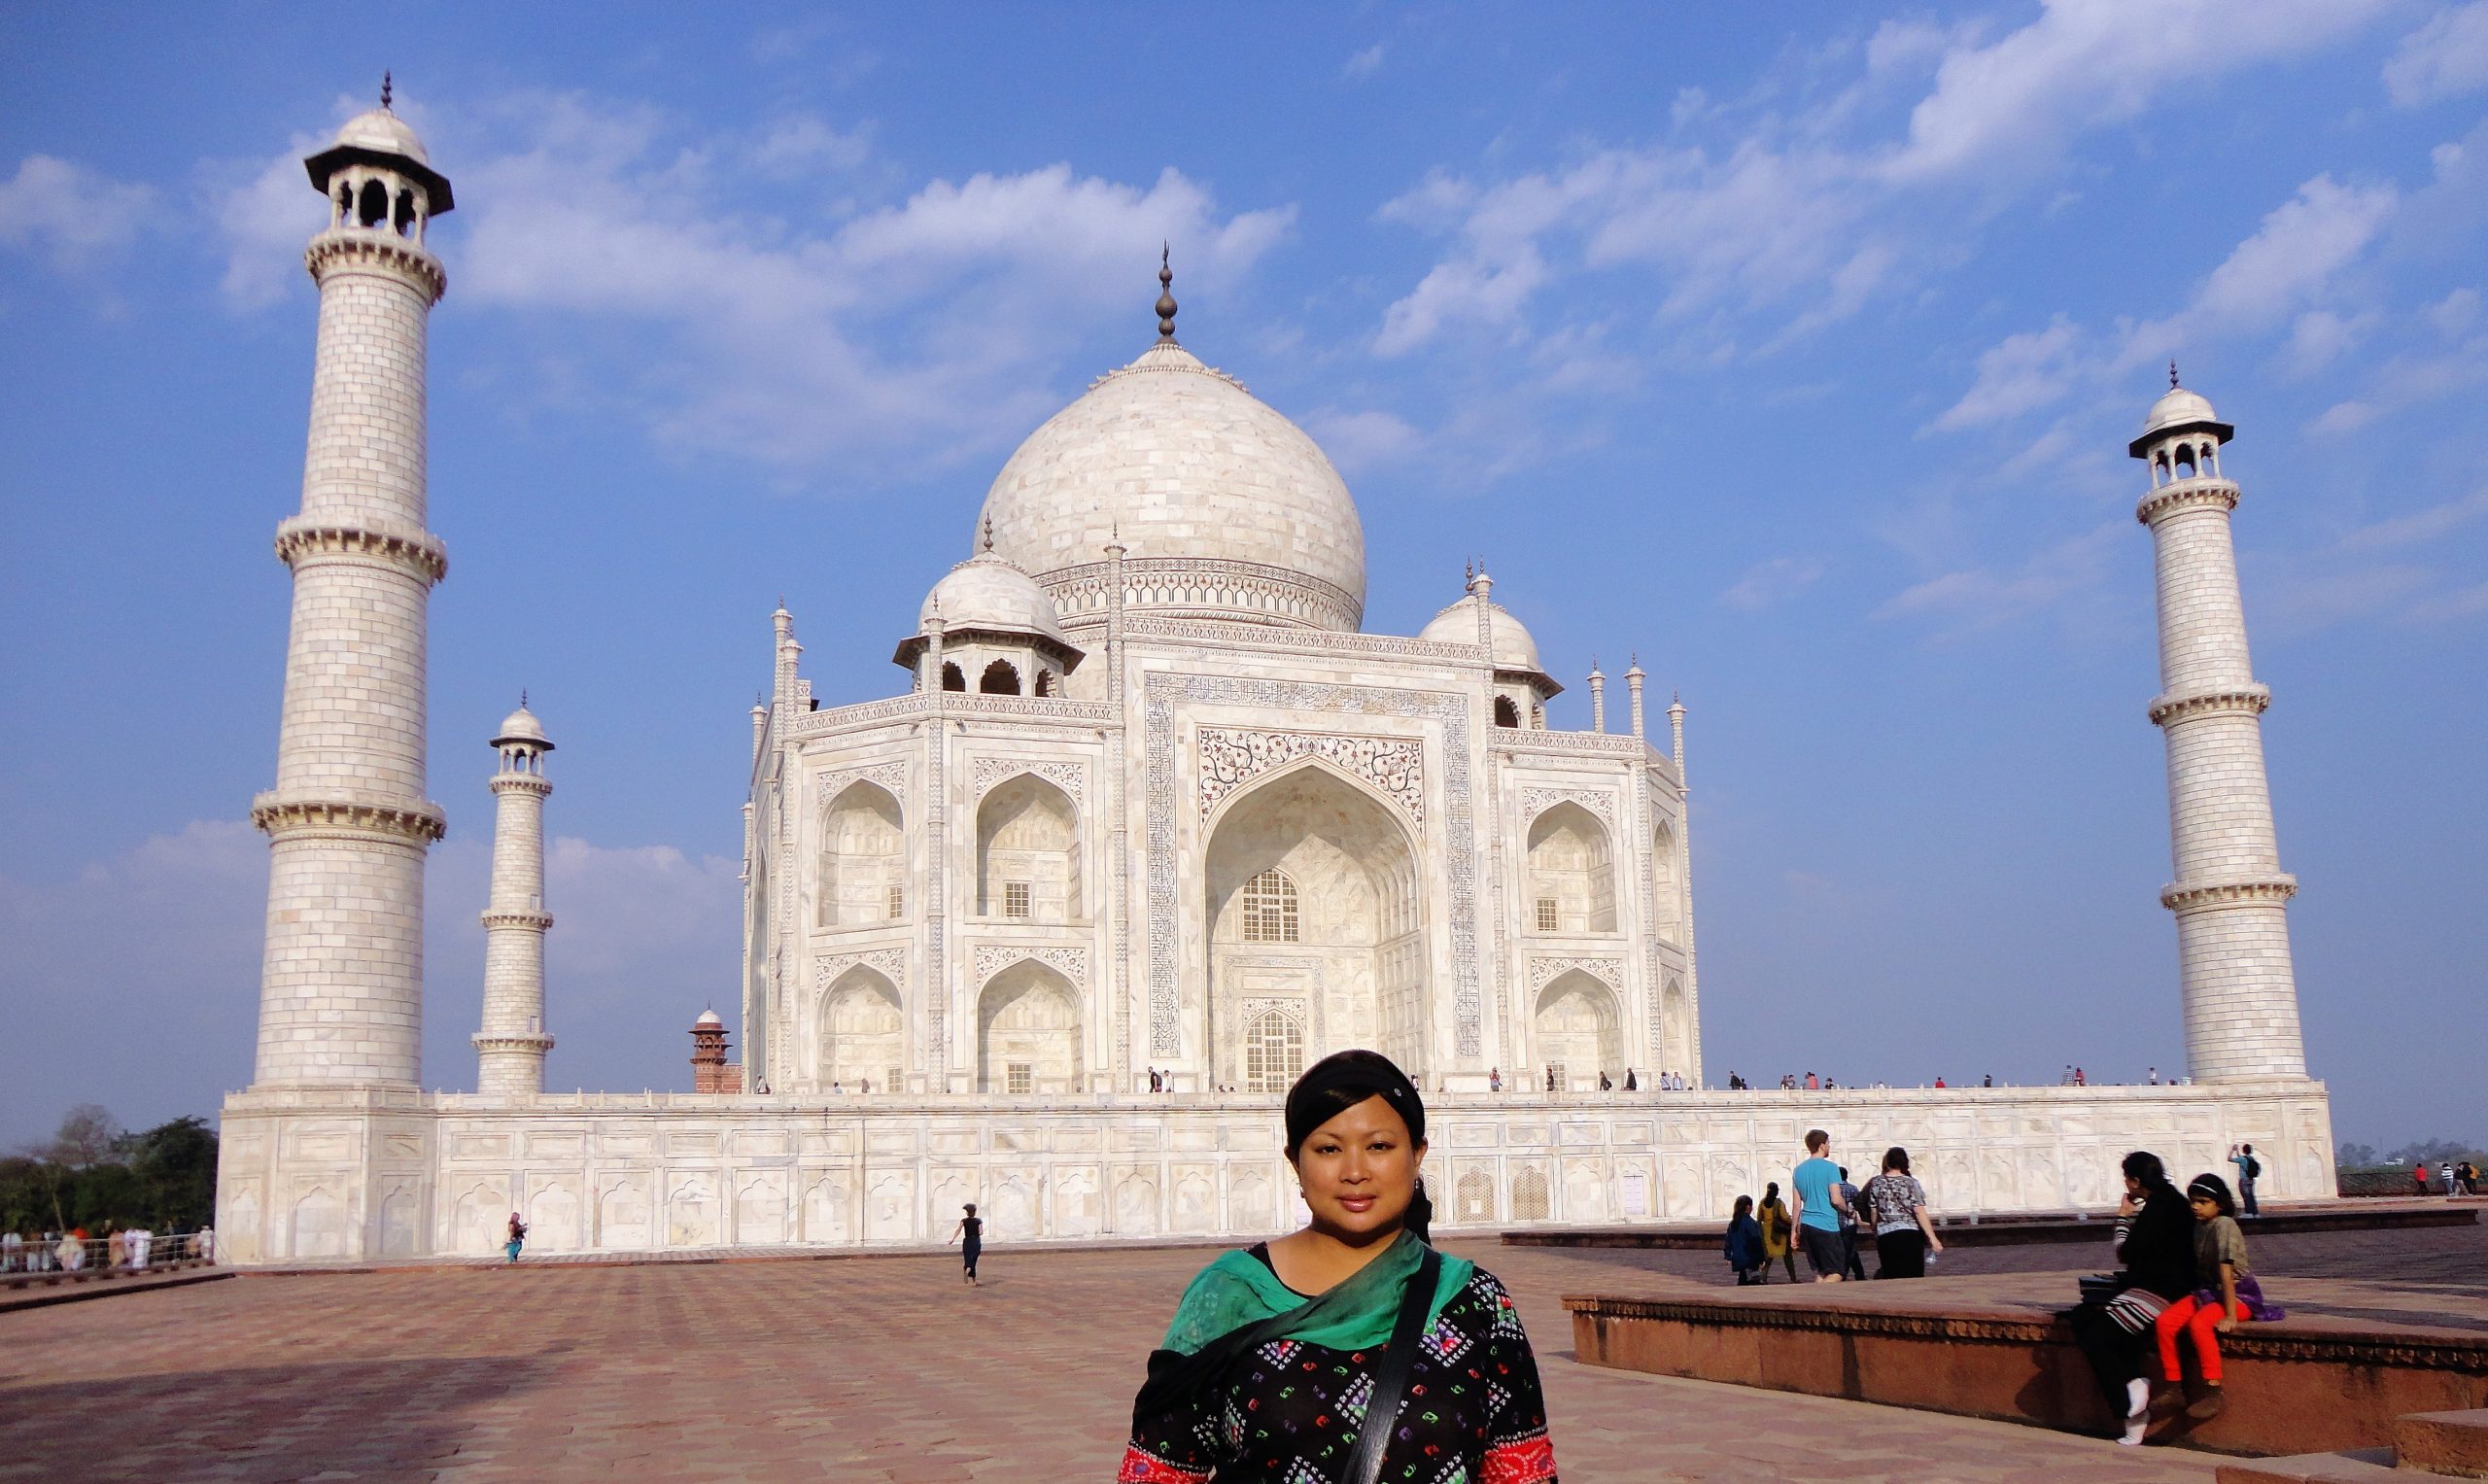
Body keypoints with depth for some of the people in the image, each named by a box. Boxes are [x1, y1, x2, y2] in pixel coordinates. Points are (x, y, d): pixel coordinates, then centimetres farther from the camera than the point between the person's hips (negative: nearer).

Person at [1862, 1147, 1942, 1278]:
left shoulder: (1875, 1183, 4)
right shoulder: (1911, 1183, -4)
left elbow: (1873, 1213, 9)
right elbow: (1920, 1212, -9)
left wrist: (1876, 1233, 24)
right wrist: (1932, 1238, -8)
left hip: (1885, 1235, 2)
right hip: (1910, 1234, -2)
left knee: (1892, 1278, 5)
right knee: (1914, 1277, 5)